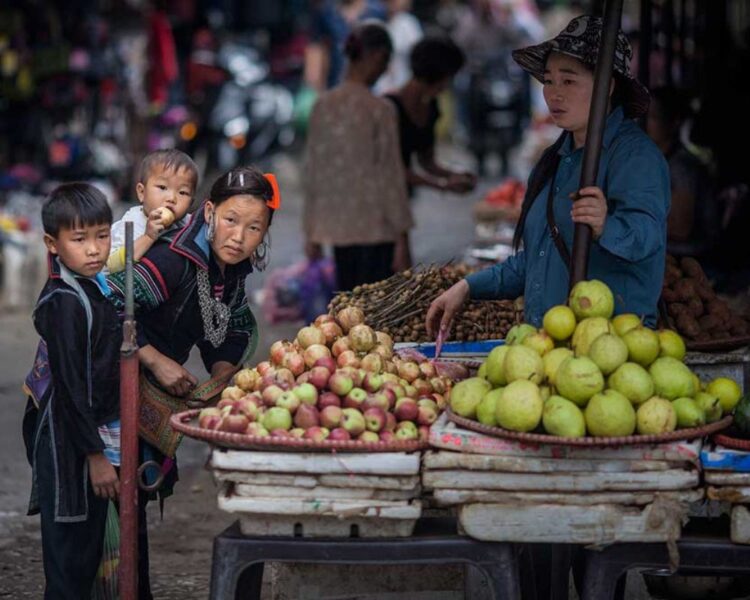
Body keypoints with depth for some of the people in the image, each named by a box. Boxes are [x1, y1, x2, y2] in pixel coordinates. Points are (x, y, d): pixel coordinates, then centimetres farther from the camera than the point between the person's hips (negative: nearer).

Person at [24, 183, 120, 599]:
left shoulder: (91, 287, 9)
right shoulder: (65, 303, -19)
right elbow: (70, 388, -20)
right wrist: (95, 455, -18)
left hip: (93, 433, 9)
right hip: (69, 444, -9)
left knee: (85, 550, 15)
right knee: (71, 551, -3)